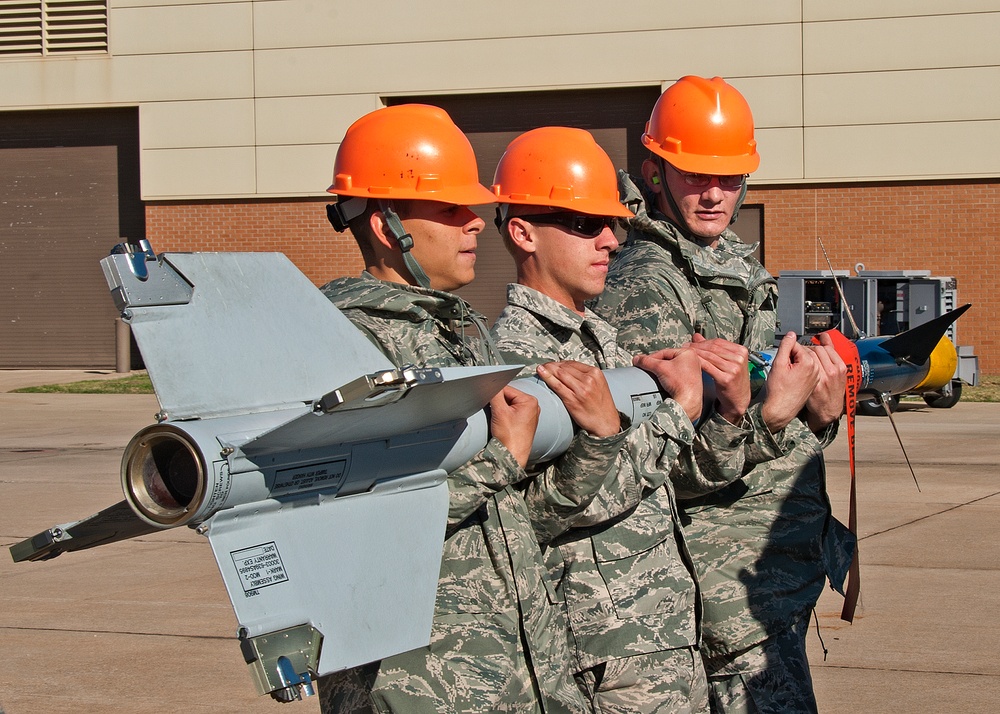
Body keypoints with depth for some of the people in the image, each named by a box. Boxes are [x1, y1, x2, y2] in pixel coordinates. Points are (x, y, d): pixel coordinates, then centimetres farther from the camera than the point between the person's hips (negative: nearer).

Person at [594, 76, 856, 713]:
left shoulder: (740, 266, 16)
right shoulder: (644, 288, -13)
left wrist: (821, 413, 0)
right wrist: (772, 414, -34)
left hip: (787, 559, 9)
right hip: (733, 572, -9)